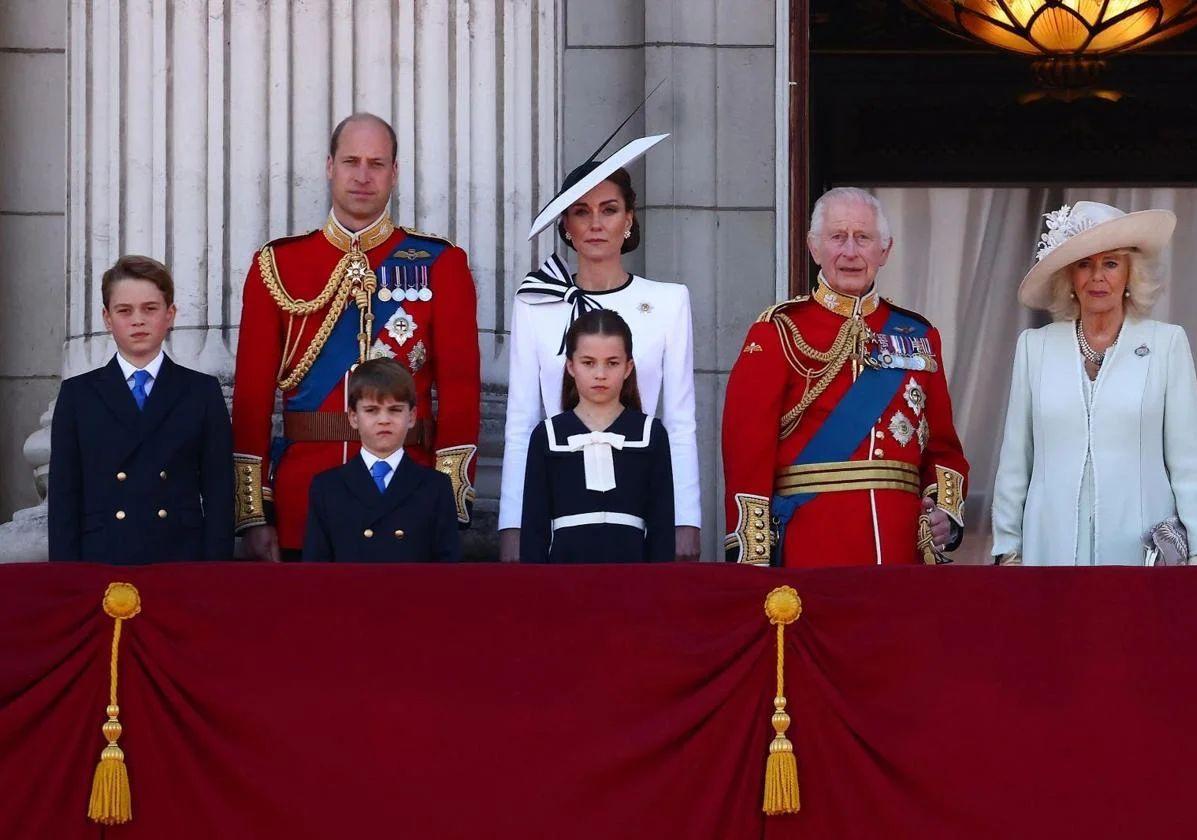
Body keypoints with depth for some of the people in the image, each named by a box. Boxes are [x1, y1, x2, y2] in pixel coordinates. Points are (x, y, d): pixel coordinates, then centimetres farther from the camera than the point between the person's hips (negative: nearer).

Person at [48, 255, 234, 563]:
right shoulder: (78, 395, 9)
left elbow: (219, 492, 5)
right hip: (101, 561, 0)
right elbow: (64, 495, 6)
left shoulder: (203, 393, 8)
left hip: (182, 561, 0)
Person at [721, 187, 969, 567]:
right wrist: (753, 559, -13)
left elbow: (942, 446, 16)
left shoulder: (918, 336, 14)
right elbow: (748, 449, -5)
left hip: (902, 545, 4)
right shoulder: (779, 332, 1)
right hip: (810, 547, -4)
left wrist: (947, 510, -3)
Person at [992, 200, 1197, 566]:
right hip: (1053, 545, 2)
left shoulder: (1167, 343, 1)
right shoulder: (1034, 346, 6)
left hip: (1142, 548, -2)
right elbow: (1014, 461, 9)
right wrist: (1007, 547, 6)